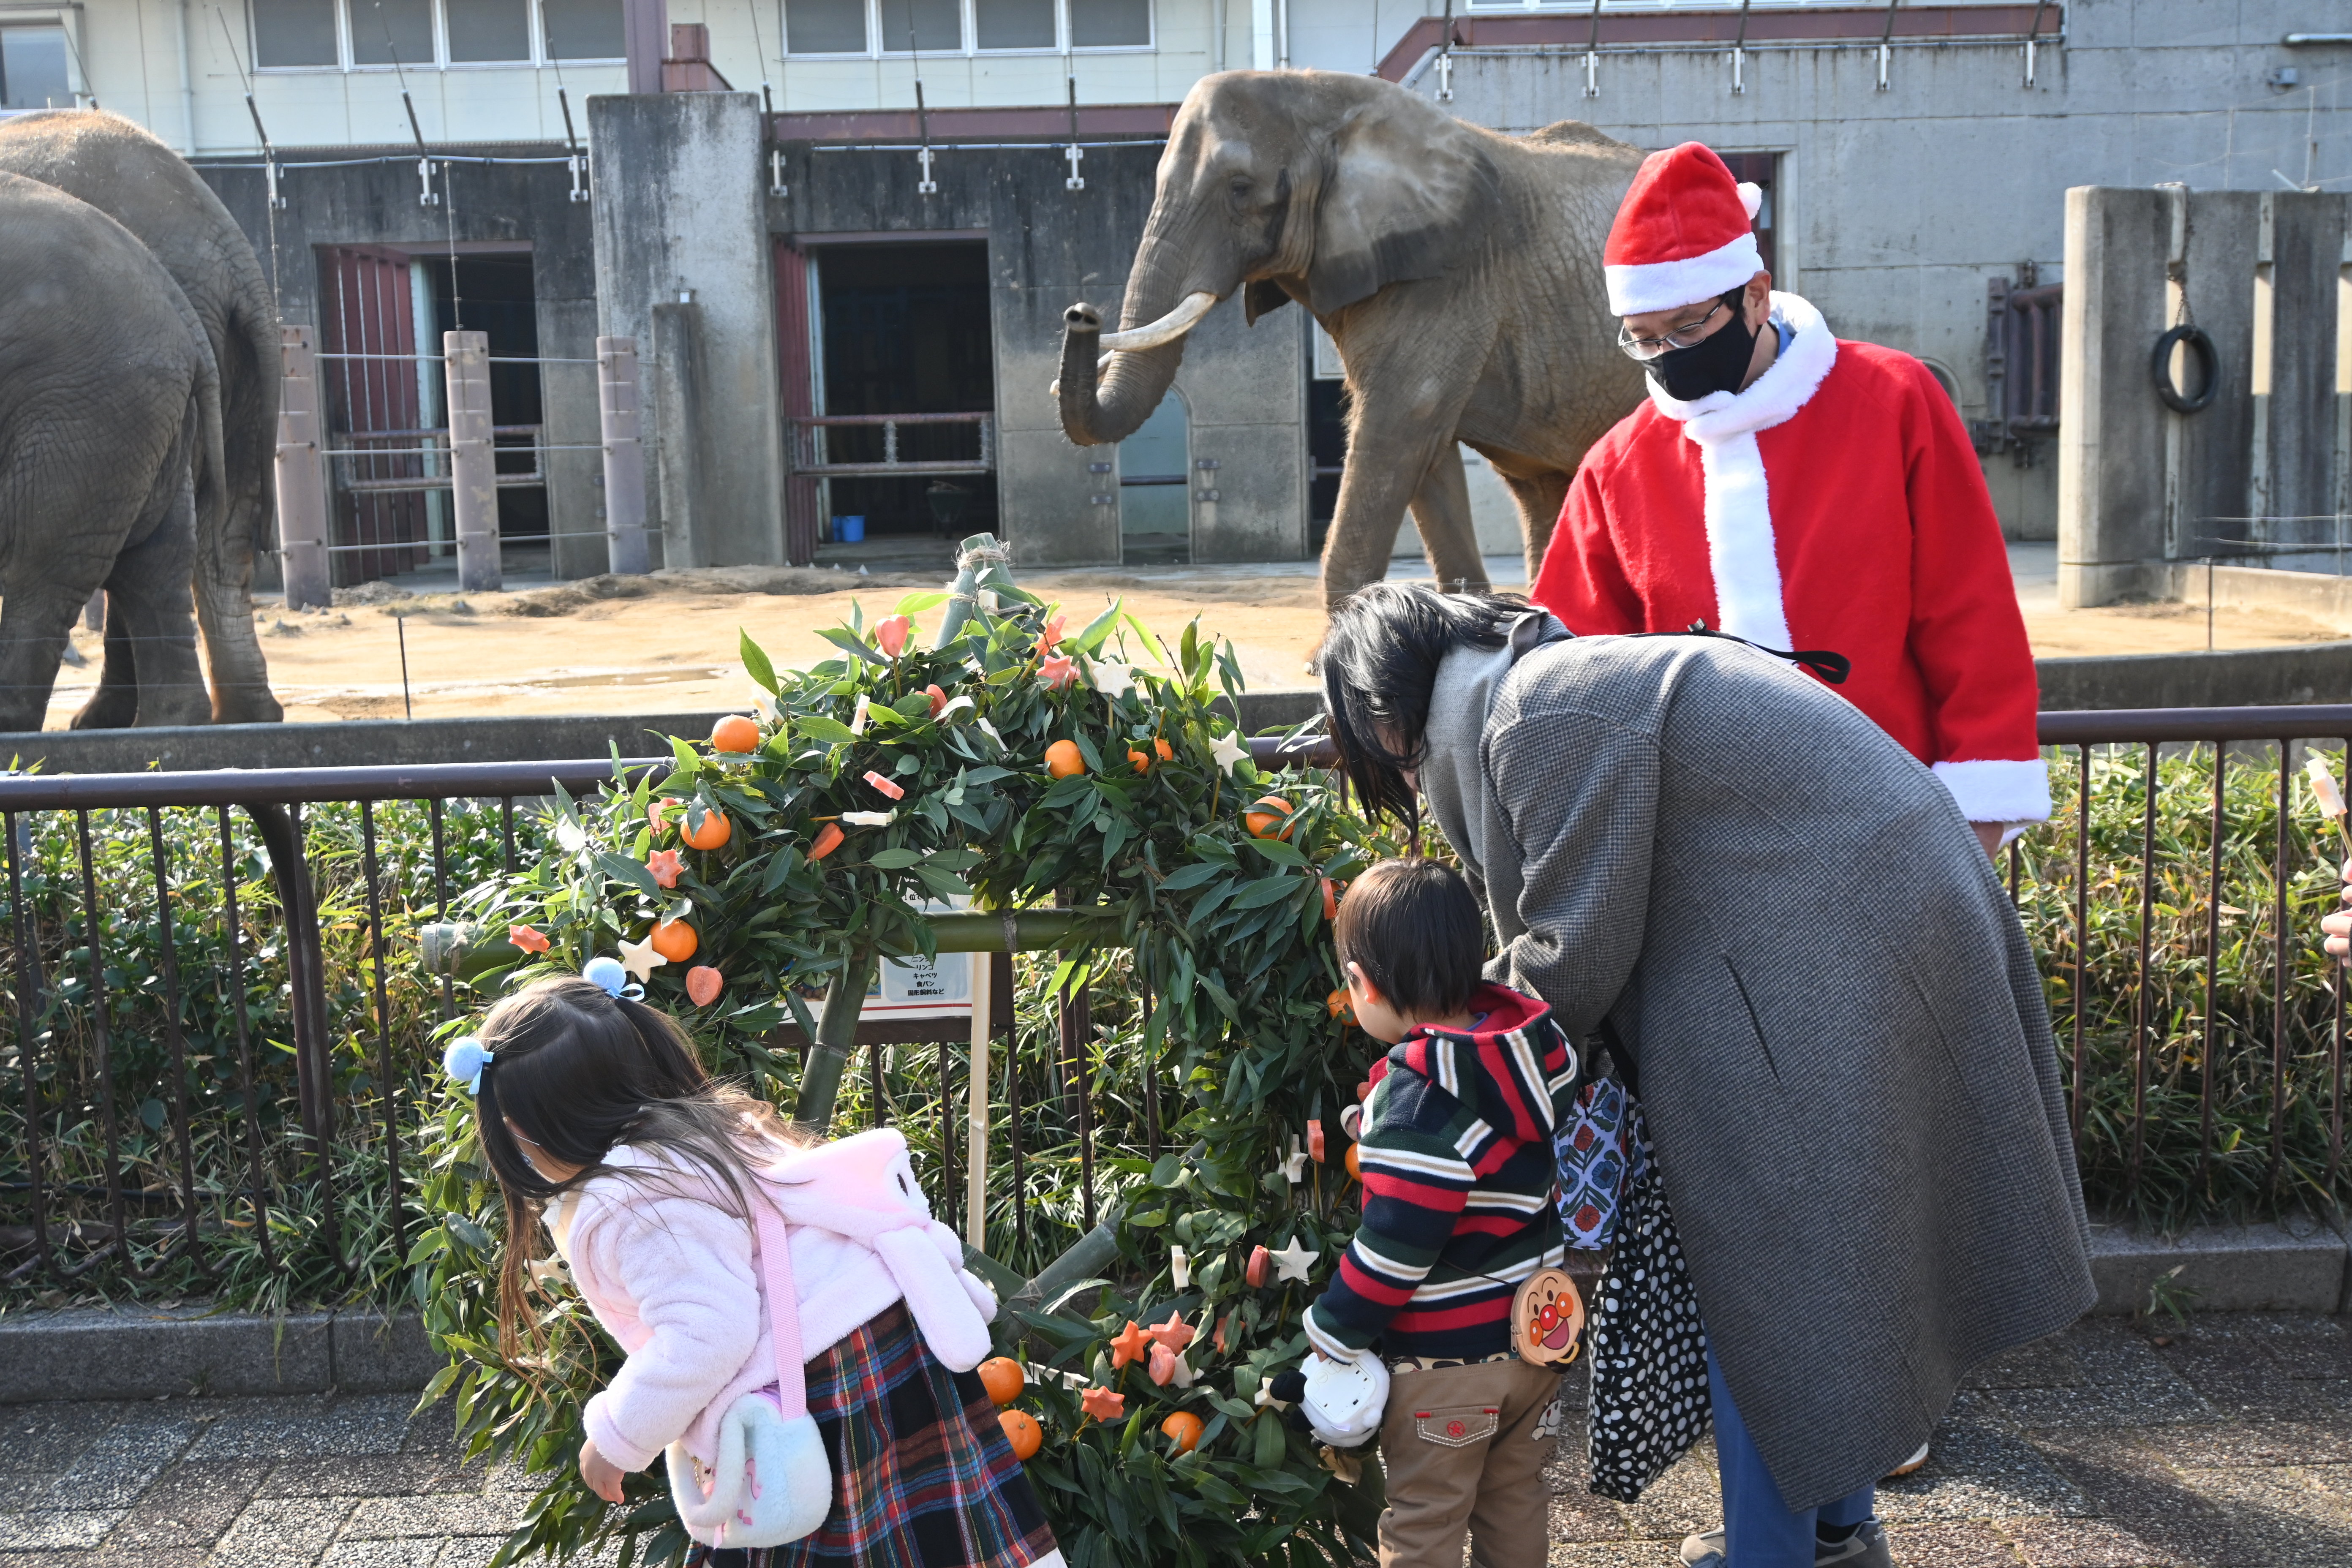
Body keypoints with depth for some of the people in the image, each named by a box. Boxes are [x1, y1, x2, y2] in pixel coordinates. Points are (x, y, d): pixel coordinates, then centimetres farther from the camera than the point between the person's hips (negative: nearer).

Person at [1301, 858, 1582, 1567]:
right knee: (1516, 1507, 24)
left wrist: (1331, 1335, -12)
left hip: (1444, 1358, -7)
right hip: (1540, 1333, 7)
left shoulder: (1416, 1103, -27)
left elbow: (1394, 1248, -25)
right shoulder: (1537, 1046, -6)